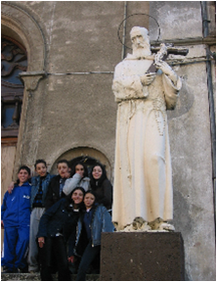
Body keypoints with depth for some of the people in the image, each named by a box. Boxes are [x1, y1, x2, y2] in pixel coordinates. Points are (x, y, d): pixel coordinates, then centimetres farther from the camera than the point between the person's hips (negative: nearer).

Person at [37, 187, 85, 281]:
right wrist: (41, 234, -10)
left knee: (64, 264, -13)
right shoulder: (63, 202, -1)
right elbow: (46, 216, -2)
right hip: (47, 235, -2)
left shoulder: (80, 213, 7)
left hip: (60, 239, 2)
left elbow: (73, 232, 9)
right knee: (46, 265, -6)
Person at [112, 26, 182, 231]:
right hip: (131, 117, 0)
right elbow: (117, 85, 2)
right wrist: (139, 81, -11)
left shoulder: (160, 64, 25)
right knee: (133, 161, -13)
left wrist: (171, 74, -3)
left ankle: (157, 216, -18)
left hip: (154, 117, 0)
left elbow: (171, 96, 14)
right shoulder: (124, 65, 24)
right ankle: (134, 218, -18)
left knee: (154, 158, -21)